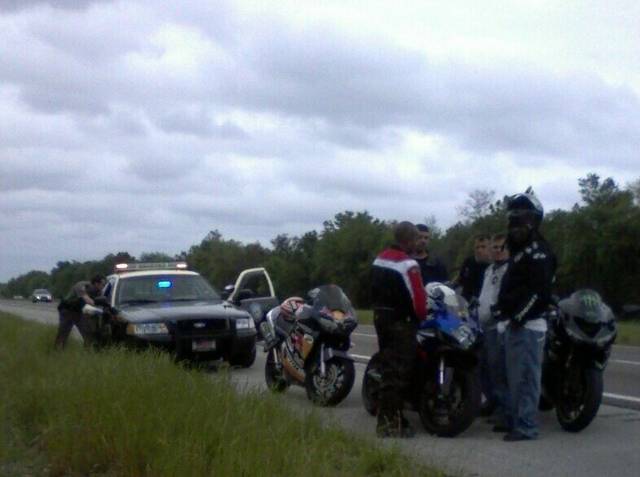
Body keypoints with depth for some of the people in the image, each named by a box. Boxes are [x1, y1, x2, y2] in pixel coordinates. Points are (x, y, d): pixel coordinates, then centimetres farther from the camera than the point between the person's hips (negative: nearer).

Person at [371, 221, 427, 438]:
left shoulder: (379, 259, 11)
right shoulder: (407, 265, -17)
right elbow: (418, 297, -18)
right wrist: (421, 315, -1)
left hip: (380, 317, 9)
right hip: (401, 322, -9)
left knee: (387, 368, 13)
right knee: (398, 372, -7)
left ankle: (385, 419, 17)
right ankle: (393, 423, -7)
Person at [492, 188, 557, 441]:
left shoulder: (538, 251, -12)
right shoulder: (520, 249, 20)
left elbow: (540, 290, -22)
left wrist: (519, 316, -22)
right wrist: (502, 308, 16)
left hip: (528, 325, -11)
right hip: (514, 324, 11)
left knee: (526, 377, -9)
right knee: (514, 376, 16)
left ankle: (526, 426, -7)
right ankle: (513, 419, 24)